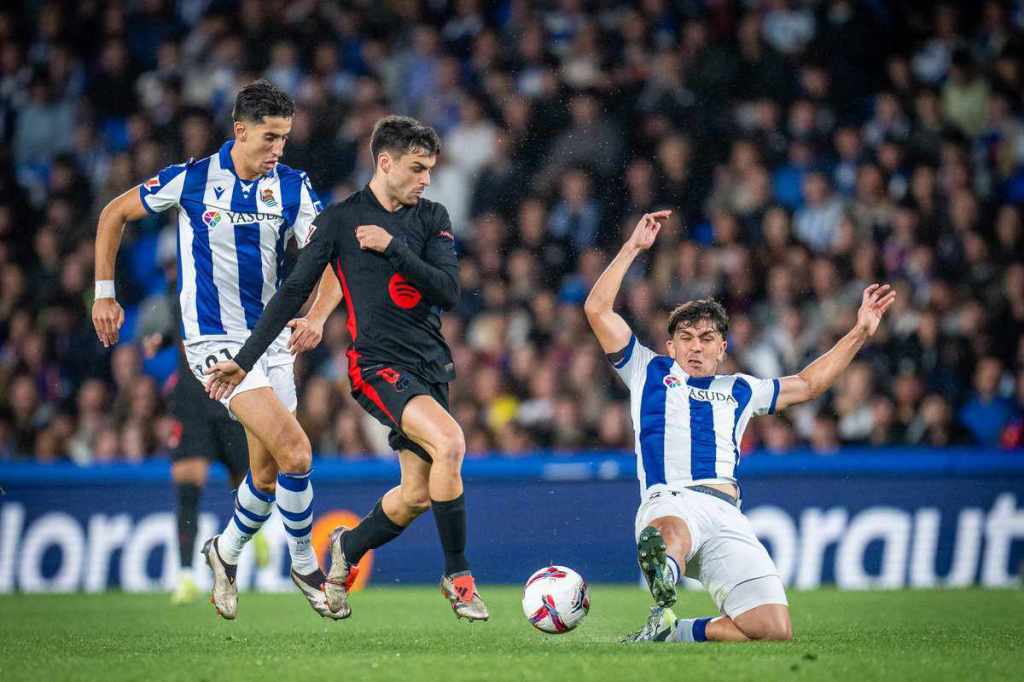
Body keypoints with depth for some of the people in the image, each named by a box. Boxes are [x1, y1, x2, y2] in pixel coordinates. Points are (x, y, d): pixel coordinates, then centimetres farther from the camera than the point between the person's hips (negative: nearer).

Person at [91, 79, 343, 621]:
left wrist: (317, 315, -25)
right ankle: (305, 565, 1)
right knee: (295, 453, -18)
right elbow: (114, 214, 4)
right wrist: (104, 294, 3)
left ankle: (226, 553, 37)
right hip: (214, 341, -5)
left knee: (268, 472, 9)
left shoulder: (293, 186, -1)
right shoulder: (191, 179, -10)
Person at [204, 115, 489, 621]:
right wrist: (244, 360, 1)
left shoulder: (433, 218, 10)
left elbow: (449, 292, -2)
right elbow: (293, 291, 2)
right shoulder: (340, 219, -1)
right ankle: (457, 574, -16)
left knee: (418, 494, 5)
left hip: (430, 367, 6)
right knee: (449, 442, -28)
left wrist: (393, 248, -12)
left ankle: (348, 549, 35)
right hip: (377, 364, -6)